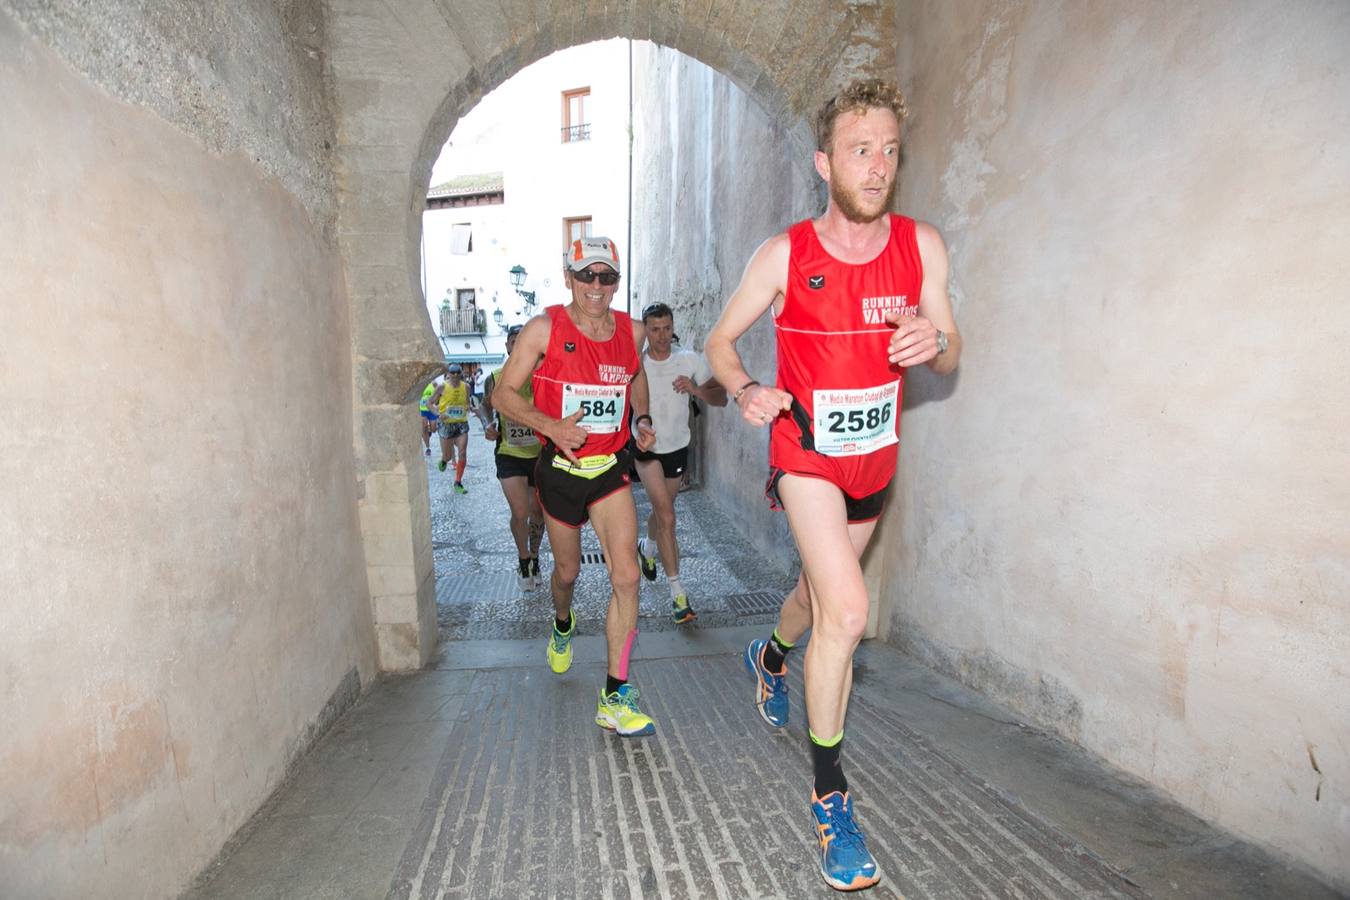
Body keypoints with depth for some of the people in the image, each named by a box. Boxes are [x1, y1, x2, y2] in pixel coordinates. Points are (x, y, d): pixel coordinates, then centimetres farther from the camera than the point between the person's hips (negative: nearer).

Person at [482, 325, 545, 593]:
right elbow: (487, 406, 14)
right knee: (520, 514, -11)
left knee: (538, 512, 14)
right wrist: (489, 424, -6)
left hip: (541, 454, 1)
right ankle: (524, 561, 16)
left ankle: (534, 558, 39)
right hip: (509, 455, -1)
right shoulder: (495, 379, -3)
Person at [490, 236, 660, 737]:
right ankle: (563, 625, 55)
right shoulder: (544, 329, -8)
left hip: (611, 469, 1)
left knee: (626, 575, -13)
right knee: (567, 571, 17)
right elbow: (504, 393, -6)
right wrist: (550, 425, -23)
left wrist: (642, 420, 4)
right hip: (560, 468, -1)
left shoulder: (632, 332, 1)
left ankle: (614, 699, -2)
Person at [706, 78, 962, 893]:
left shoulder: (922, 245, -3)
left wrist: (933, 341, -22)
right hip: (807, 454, -4)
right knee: (847, 611, -19)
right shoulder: (785, 254, -11)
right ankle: (831, 797, 2)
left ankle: (770, 656, 58)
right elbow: (721, 339, -2)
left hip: (876, 457, 4)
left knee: (821, 592, 22)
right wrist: (745, 388, -23)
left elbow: (951, 358, 2)